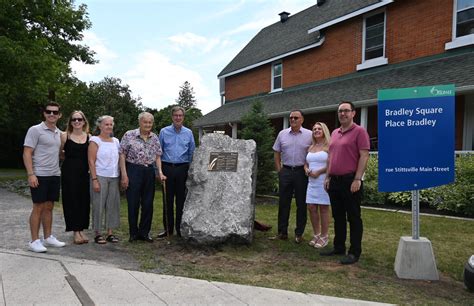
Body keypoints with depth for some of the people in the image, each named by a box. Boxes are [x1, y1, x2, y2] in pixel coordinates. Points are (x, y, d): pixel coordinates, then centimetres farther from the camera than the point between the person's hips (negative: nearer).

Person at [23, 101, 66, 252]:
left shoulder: (59, 133, 12)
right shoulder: (35, 130, -7)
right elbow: (27, 154, -11)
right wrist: (31, 174, -18)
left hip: (55, 175, 6)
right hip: (40, 175, -6)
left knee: (48, 207, 12)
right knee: (38, 208, -1)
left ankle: (48, 237, 21)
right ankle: (34, 241, 7)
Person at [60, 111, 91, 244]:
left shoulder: (89, 137, 6)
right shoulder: (65, 136, -1)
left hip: (84, 173, 2)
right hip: (69, 172, -2)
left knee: (84, 201, 5)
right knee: (71, 201, 0)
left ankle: (81, 230, 18)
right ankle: (75, 232, 8)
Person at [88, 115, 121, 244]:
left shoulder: (116, 141, 12)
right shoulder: (95, 141, -3)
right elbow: (91, 161, -8)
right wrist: (94, 180, -14)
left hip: (114, 177, 5)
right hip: (100, 177, -5)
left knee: (113, 205, 6)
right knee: (99, 205, 0)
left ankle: (110, 232, 15)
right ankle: (98, 234, 11)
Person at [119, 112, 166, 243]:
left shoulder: (155, 138, 9)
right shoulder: (129, 135, -4)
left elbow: (157, 156, 12)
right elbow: (122, 155, -5)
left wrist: (160, 172, -1)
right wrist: (124, 175, -10)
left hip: (149, 172, 4)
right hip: (133, 170, -4)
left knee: (148, 204, 7)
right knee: (133, 204, 3)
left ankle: (144, 232, 20)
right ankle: (133, 233, 17)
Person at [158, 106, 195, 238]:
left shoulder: (188, 133, 7)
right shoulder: (164, 132, 4)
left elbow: (192, 153, 10)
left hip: (182, 169, 1)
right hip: (167, 168, 0)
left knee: (181, 199, 5)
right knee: (167, 200, 5)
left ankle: (180, 228, 16)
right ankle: (168, 228, 16)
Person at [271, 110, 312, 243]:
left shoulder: (309, 135, -1)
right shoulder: (282, 134, 7)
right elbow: (276, 153, 12)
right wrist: (279, 170, 6)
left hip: (301, 172, -2)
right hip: (285, 171, 3)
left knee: (301, 204, 4)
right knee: (283, 203, 7)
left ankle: (299, 234, 16)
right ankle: (282, 232, 17)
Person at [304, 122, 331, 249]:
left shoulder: (329, 146, -4)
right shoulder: (310, 147, 18)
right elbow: (306, 163, 21)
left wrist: (318, 172, -16)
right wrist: (307, 170, 0)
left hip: (324, 180, -6)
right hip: (312, 181, 7)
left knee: (323, 208, -2)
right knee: (311, 208, 5)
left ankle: (324, 236, 9)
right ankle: (316, 234, 18)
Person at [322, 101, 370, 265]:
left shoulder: (359, 131, -6)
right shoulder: (334, 133, 16)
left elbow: (364, 156, -13)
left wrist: (357, 179, -18)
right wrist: (328, 177, 14)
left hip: (350, 180, -7)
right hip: (334, 180, 7)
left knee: (353, 217, 1)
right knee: (338, 216, 14)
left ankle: (354, 252, 10)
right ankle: (338, 247, 26)